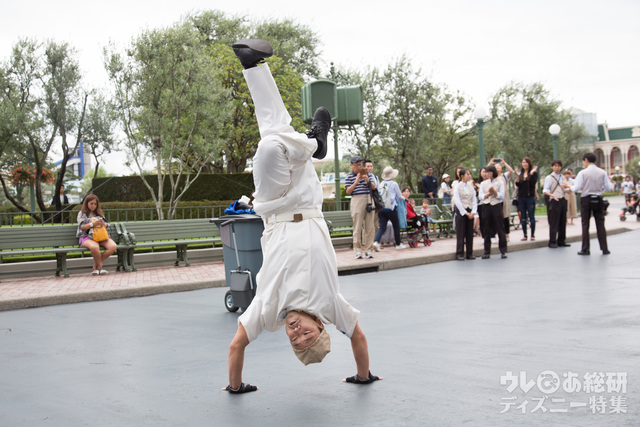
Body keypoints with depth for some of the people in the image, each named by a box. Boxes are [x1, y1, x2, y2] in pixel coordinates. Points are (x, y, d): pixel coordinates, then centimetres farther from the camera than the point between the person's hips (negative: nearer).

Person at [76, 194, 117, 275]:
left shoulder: (99, 213, 22)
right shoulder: (82, 213, 9)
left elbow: (106, 224, 17)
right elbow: (81, 227, -2)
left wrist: (104, 224, -8)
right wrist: (92, 224, -18)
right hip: (86, 237, -5)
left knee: (113, 246, -27)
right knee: (94, 247, -42)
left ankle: (96, 266, -12)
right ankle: (100, 266, -15)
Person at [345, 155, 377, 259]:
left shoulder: (368, 174, 12)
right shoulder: (349, 177, 6)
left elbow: (374, 187, 5)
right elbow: (348, 191, -3)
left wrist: (368, 181, -14)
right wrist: (356, 182, -15)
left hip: (369, 200, 3)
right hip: (357, 201, -3)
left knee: (370, 226, 1)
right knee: (357, 227, -4)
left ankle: (369, 250, 6)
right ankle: (358, 251, -1)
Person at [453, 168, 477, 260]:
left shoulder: (471, 187, 11)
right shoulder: (457, 187, -4)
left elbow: (474, 200, 9)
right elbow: (457, 201, -10)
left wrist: (473, 212, -5)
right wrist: (466, 213, -12)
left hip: (470, 212, 5)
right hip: (461, 211, -5)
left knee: (470, 233, 6)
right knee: (460, 234, -3)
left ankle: (469, 253, 12)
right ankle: (459, 254, 2)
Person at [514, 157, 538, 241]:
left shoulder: (534, 173, 0)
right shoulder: (520, 174, 11)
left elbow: (533, 182, -15)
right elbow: (517, 184, 1)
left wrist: (531, 173, -19)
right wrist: (517, 176, -10)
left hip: (530, 197, -4)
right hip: (521, 197, 4)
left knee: (531, 216, 0)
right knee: (523, 217, 6)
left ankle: (533, 235, 7)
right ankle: (524, 235, 12)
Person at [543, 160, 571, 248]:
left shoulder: (562, 177, 15)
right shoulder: (549, 178, -3)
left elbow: (568, 189, 18)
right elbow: (545, 190, -11)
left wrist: (567, 188, -6)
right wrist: (551, 195, -29)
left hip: (563, 200, 6)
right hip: (554, 201, -6)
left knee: (563, 222, 8)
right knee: (554, 222, -7)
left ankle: (561, 241, 15)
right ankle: (552, 242, -3)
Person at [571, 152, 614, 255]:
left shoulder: (583, 173, -8)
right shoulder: (603, 173, 2)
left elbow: (576, 188, -12)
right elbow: (608, 188, 4)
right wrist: (611, 184, 26)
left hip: (586, 200, -3)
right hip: (599, 200, 3)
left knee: (585, 224, 3)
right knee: (600, 224, 8)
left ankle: (585, 249, 4)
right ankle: (604, 249, 8)